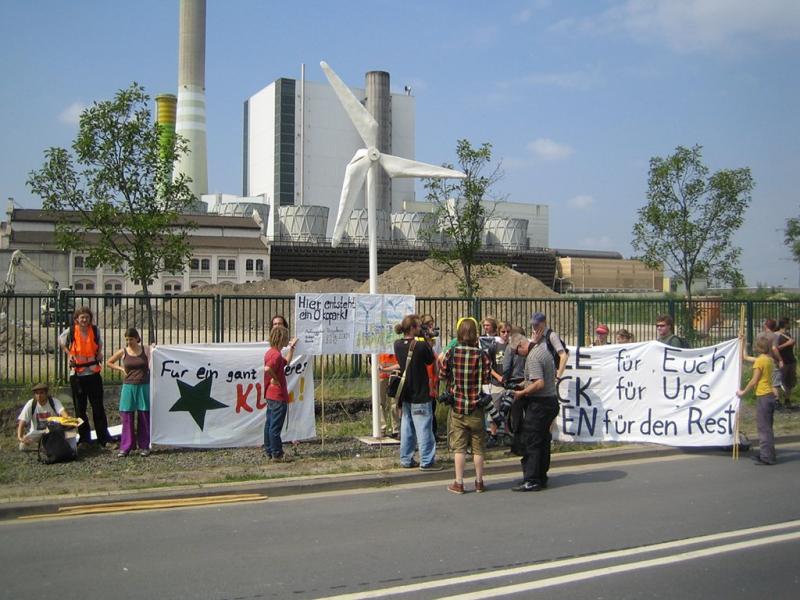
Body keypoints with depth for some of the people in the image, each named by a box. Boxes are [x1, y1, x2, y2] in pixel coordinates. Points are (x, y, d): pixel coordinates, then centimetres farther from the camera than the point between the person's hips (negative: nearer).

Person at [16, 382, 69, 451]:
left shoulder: (54, 402, -16)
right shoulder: (31, 404, -14)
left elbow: (63, 412, -35)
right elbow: (22, 422, -20)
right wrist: (20, 437, -38)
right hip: (36, 433, 1)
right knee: (23, 446, -25)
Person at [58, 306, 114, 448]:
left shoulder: (95, 330, 0)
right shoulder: (70, 332, -5)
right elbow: (61, 341, 16)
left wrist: (99, 353, 4)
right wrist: (69, 355, 4)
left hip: (93, 373, 0)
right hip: (77, 374, 0)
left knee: (98, 407, 1)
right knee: (80, 408, 8)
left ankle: (105, 439, 3)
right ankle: (84, 438, 19)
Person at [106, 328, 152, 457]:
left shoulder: (145, 351, 1)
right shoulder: (123, 352, 2)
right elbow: (109, 363, 14)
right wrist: (121, 369, 4)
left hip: (144, 387, 0)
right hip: (128, 387, 0)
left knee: (144, 416, 3)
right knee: (127, 417, 0)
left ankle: (144, 446, 12)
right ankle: (126, 447, 6)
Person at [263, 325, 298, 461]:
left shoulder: (270, 352, 13)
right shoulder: (276, 354, -19)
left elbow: (286, 362, 29)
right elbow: (267, 368, -37)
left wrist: (292, 347, 28)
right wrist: (275, 379, -22)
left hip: (270, 395, 10)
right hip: (278, 396, -10)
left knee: (269, 424, 14)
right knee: (276, 426, -3)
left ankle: (269, 451, 21)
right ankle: (277, 454, 4)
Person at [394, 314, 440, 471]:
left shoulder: (397, 344, -1)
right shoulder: (422, 345, -19)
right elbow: (430, 360, -3)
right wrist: (428, 342, 1)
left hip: (404, 394, 6)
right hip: (420, 393, -6)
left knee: (406, 427, 14)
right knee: (424, 428, 1)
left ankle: (406, 459, 19)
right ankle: (426, 461, 5)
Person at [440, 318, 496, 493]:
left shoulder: (451, 353, -7)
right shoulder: (481, 355, -10)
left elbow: (443, 375, 1)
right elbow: (487, 378, -10)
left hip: (457, 405, 1)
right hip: (476, 406, 0)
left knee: (459, 446, 6)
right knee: (478, 447, 10)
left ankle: (459, 483, 8)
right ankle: (479, 482, 18)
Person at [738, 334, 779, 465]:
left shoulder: (760, 361, -15)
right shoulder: (769, 360, 12)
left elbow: (754, 381, -13)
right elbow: (745, 357, 23)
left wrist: (743, 392, 0)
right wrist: (742, 343, 30)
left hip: (763, 396, -9)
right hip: (770, 395, 9)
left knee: (764, 427, -6)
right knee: (766, 427, 14)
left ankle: (767, 457, -5)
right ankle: (764, 454, 21)